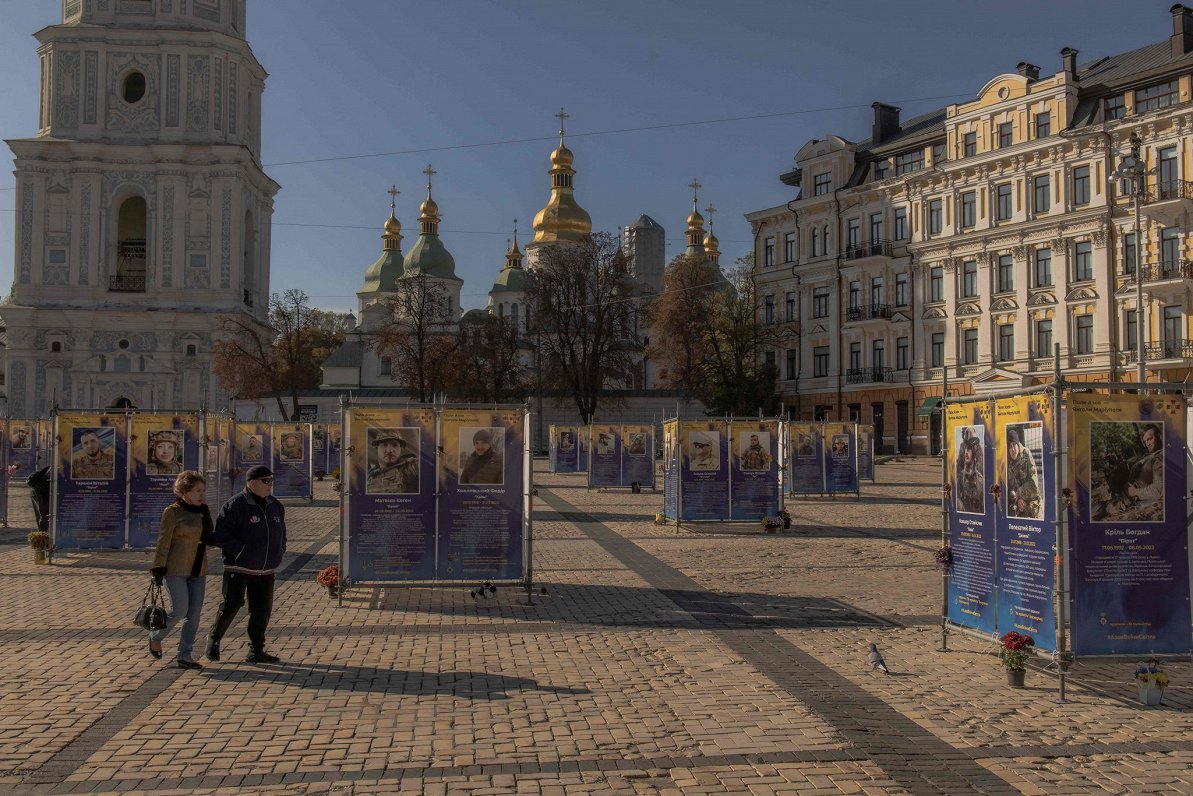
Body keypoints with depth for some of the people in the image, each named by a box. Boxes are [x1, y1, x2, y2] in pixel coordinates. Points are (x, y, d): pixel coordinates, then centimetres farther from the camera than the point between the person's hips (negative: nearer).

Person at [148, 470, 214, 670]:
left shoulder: (204, 511, 9)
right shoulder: (172, 512, -9)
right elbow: (163, 542, -10)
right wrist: (158, 569, -14)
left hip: (197, 570, 6)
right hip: (175, 569, -6)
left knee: (194, 613, 2)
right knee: (179, 610, -10)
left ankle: (185, 656, 9)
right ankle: (156, 637, 18)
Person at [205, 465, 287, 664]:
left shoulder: (276, 506, 11)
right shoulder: (234, 506, -11)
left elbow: (281, 533, 24)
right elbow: (221, 535, -16)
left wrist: (279, 552, 9)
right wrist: (243, 552, -22)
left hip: (265, 570, 6)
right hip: (239, 567, -6)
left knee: (262, 610, 5)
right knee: (230, 605, -6)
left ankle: (256, 651, 15)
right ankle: (214, 639, 20)